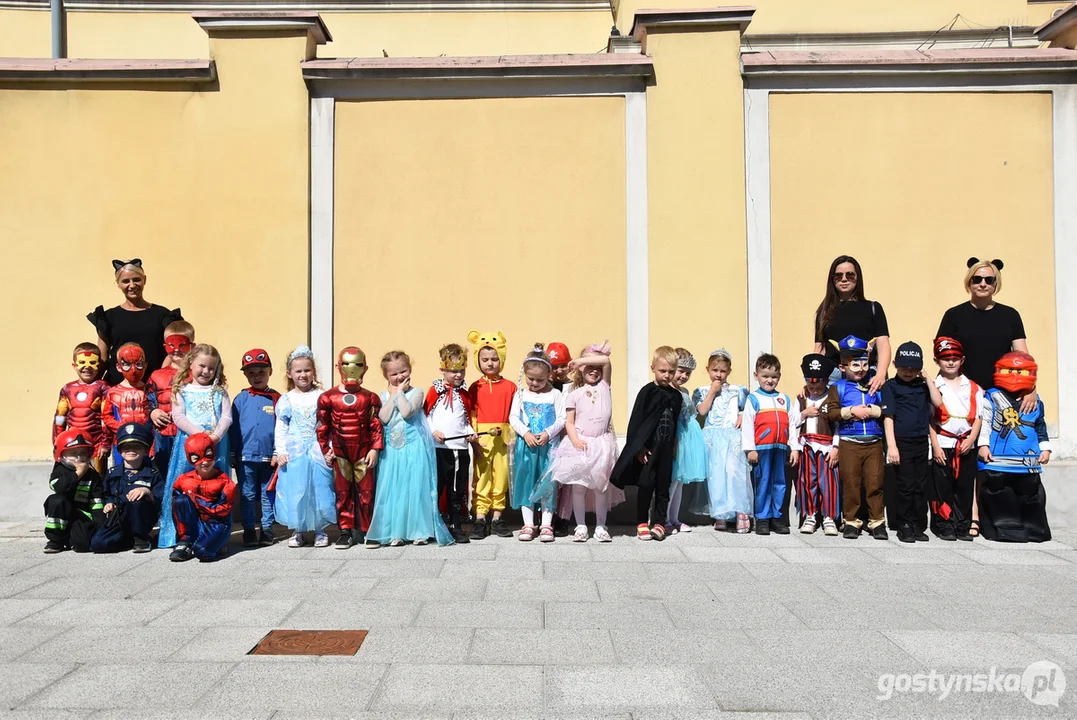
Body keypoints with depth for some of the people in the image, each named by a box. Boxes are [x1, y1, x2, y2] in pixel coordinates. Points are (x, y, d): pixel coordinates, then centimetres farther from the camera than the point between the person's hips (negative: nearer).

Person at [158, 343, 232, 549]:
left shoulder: (220, 392, 11)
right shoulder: (182, 391, 8)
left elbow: (226, 417, 2)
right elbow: (178, 417, -3)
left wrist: (216, 435, -16)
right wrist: (199, 433, -15)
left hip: (216, 445, 1)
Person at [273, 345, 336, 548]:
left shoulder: (321, 396, 2)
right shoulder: (286, 400, 4)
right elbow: (280, 428, 4)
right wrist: (280, 451, -4)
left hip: (318, 452, -1)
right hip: (294, 453, 1)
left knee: (319, 490, 3)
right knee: (294, 491, 4)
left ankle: (319, 530, 18)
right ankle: (297, 530, 19)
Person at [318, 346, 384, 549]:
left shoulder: (370, 398, 0)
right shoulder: (328, 397, -1)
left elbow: (376, 426, -2)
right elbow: (322, 426, 3)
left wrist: (375, 449, -9)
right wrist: (325, 449, 0)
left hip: (364, 452, 0)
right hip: (340, 452, 1)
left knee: (366, 492, 4)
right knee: (343, 493, 8)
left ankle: (368, 531, 14)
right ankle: (345, 532, 17)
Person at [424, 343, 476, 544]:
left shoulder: (465, 395, 11)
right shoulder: (435, 391, 1)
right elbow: (424, 416, -1)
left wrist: (471, 433, -1)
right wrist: (433, 431, -15)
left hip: (460, 448, 4)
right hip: (438, 448, -3)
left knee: (457, 490, 9)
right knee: (435, 487, 3)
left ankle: (455, 526, 18)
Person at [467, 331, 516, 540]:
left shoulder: (510, 386, 4)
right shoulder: (475, 387, 2)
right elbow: (471, 416, -1)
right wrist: (474, 440, -9)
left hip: (504, 438, 1)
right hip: (482, 438, -1)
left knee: (501, 477, 7)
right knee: (481, 478, 1)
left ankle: (496, 518, 17)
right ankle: (480, 519, 8)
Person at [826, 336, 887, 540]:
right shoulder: (837, 388, 4)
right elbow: (831, 413, -7)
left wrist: (873, 411, -13)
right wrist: (851, 411, -16)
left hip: (874, 442, 1)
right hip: (848, 443, -1)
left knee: (875, 482, 1)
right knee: (851, 483, 3)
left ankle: (877, 521, 12)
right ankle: (851, 521, 14)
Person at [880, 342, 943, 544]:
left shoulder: (922, 385, 10)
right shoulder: (890, 386, -3)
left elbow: (938, 402, -5)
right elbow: (888, 416, -10)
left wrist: (927, 378, -5)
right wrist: (891, 446, -17)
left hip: (922, 443, 4)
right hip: (902, 442, -4)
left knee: (920, 487, 9)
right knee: (905, 487, -1)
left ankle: (919, 527, 17)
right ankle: (905, 527, 9)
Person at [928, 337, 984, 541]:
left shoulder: (973, 388, 9)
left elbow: (978, 417, 6)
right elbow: (929, 419, -3)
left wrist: (971, 440, -7)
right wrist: (935, 446, -9)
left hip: (966, 445, 2)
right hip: (943, 444, -2)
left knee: (965, 487, 6)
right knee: (942, 488, 0)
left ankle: (963, 526, 15)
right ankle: (944, 526, 8)